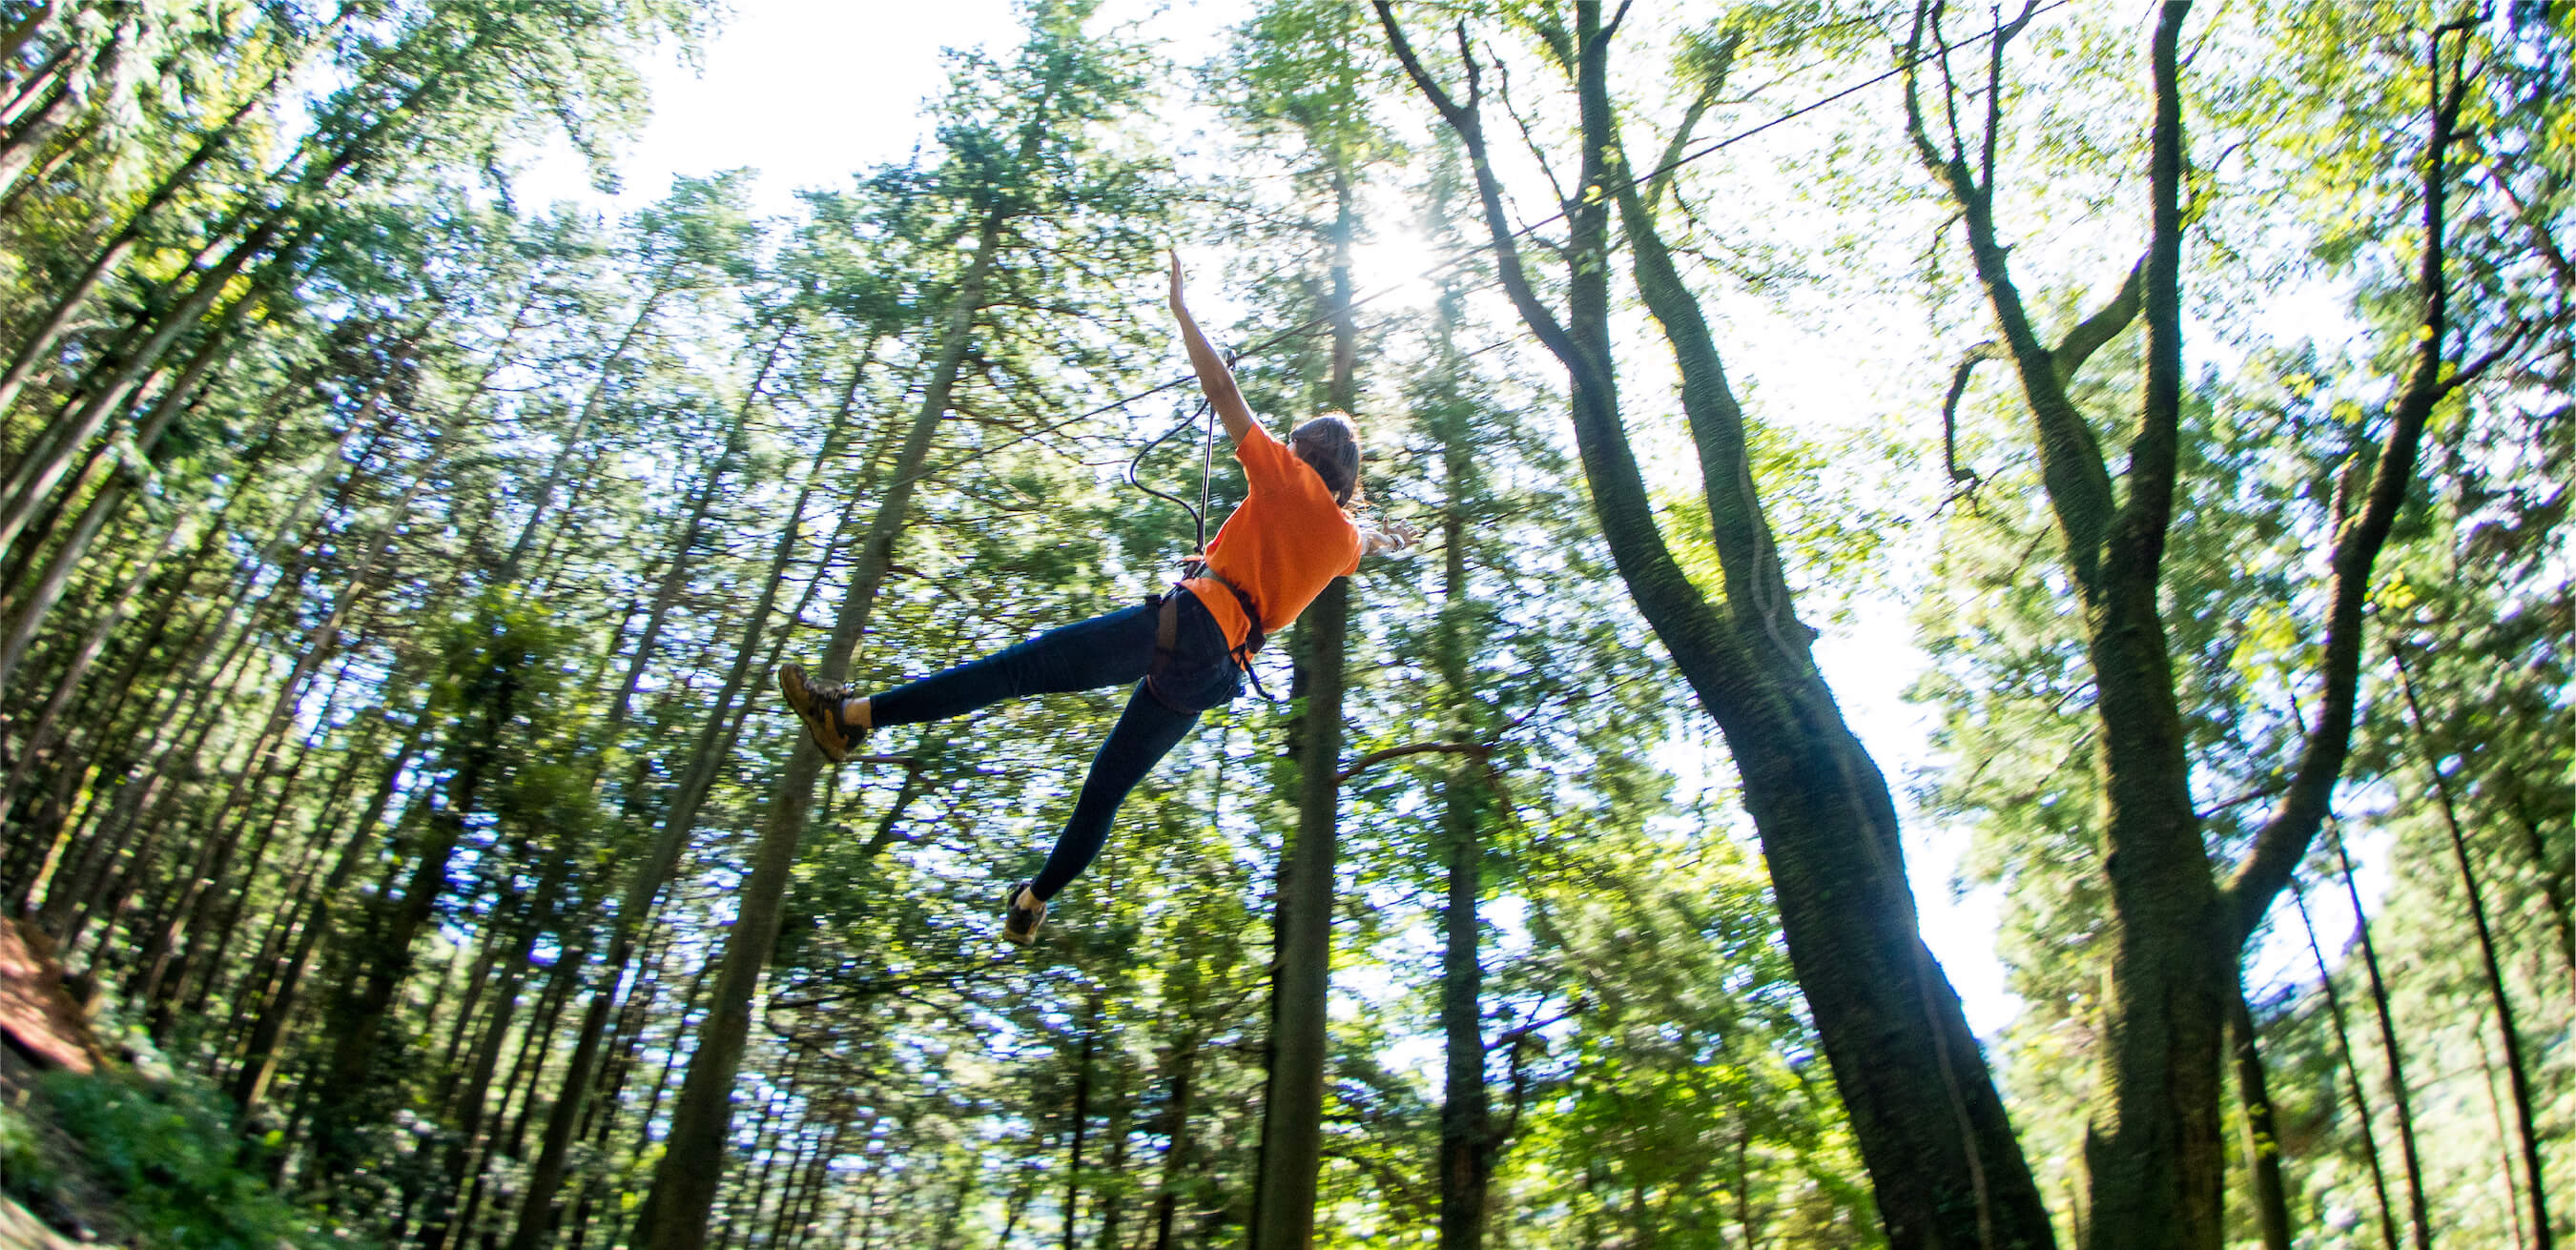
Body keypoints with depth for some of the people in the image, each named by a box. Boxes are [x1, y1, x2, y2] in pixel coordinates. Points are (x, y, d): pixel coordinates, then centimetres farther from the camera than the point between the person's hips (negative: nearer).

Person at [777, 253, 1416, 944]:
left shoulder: (1288, 477, 3)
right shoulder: (1346, 537, 19)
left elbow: (1222, 390, -2)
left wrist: (1181, 310, 7)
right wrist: (1389, 535, 69)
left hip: (1187, 623, -6)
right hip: (1215, 670, 6)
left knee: (1020, 665, -12)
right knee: (1109, 783, 16)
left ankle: (852, 715, -18)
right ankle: (1031, 904, 23)